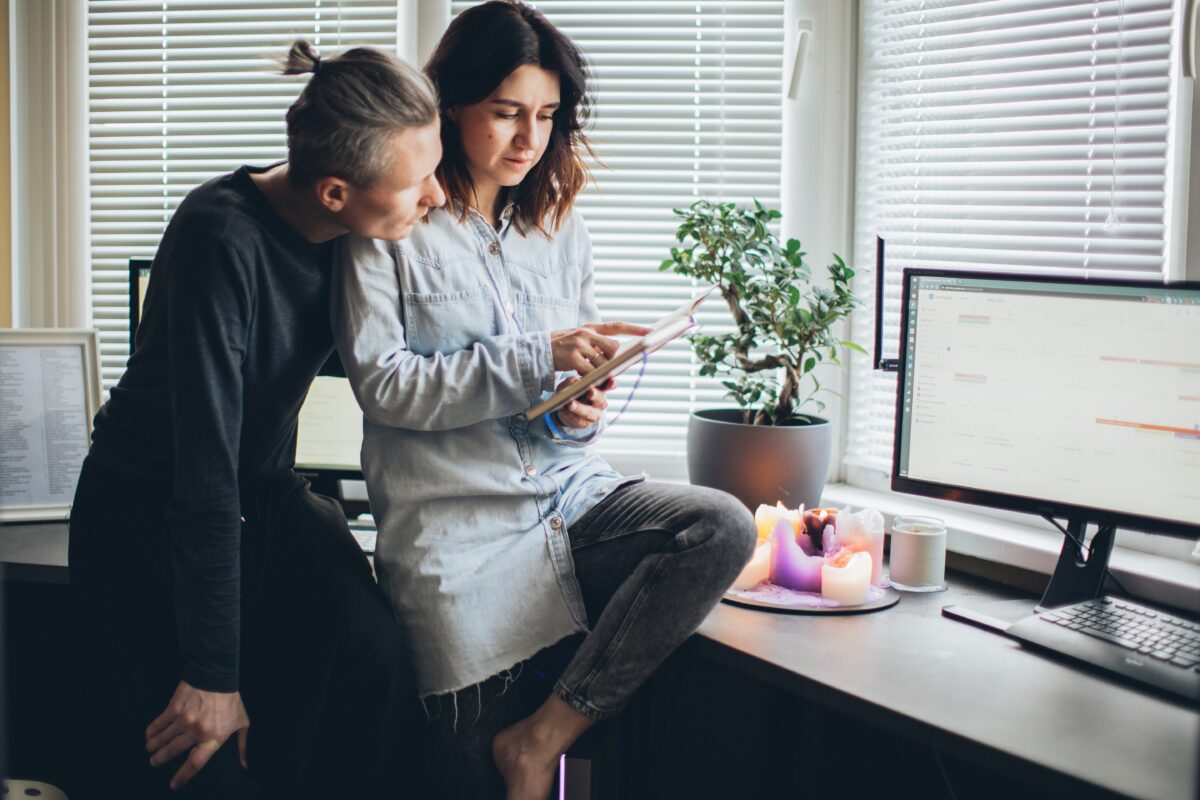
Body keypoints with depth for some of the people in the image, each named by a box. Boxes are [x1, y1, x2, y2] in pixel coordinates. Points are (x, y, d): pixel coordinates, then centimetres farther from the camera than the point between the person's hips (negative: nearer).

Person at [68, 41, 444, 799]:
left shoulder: (353, 235, -8)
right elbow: (204, 472, -28)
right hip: (152, 512, -5)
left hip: (268, 494, 6)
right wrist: (214, 674, -25)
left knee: (377, 660, -20)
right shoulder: (223, 239, -29)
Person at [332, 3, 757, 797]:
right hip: (461, 531, -4)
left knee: (725, 527, -23)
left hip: (568, 493, 5)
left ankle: (544, 735, -15)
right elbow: (381, 382, -11)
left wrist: (584, 411, -7)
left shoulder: (557, 225, 13)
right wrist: (538, 357, -18)